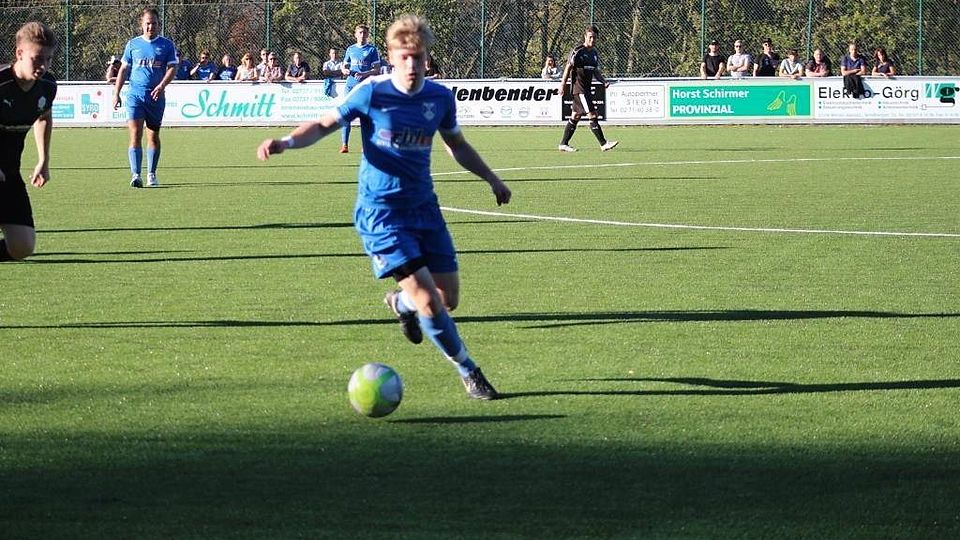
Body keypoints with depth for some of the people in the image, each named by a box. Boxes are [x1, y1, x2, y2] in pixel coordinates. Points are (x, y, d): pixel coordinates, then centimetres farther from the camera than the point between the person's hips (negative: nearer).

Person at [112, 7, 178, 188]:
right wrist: (116, 93, 6)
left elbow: (172, 68, -1)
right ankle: (135, 175, -18)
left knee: (153, 136, 9)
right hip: (135, 94, -1)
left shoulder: (167, 45, 5)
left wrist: (162, 85, -18)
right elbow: (123, 69, 12)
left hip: (156, 97, 1)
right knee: (135, 135, -12)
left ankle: (151, 175, 20)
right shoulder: (133, 44, 8)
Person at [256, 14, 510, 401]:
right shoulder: (372, 93, -13)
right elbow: (325, 125, -4)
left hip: (424, 207, 5)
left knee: (449, 297, 5)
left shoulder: (440, 97, 0)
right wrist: (287, 142, -21)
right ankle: (468, 373, 2)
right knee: (428, 301, -14)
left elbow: (456, 144, 19)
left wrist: (492, 179, 21)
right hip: (380, 212, -5)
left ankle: (401, 303, 39)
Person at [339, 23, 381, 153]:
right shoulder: (350, 49, 14)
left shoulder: (372, 49, 4)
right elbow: (344, 66, 20)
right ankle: (344, 145, -6)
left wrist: (364, 74, -16)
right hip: (351, 85, 3)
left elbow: (377, 69, 0)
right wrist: (345, 71, -4)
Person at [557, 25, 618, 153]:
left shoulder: (594, 53, 14)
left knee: (576, 116, 12)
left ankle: (563, 144, 18)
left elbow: (596, 71, 21)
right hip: (578, 88, -9)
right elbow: (568, 68, -10)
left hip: (586, 88, 9)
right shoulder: (578, 51, -10)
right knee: (592, 115, -12)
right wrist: (563, 84, -13)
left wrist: (604, 81, 5)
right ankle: (603, 143, -13)